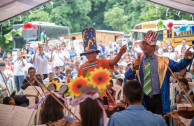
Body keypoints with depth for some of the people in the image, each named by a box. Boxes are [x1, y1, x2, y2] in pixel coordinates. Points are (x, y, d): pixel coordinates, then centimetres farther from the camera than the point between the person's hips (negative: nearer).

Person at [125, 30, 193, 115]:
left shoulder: (163, 61, 7)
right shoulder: (137, 62, 9)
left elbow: (178, 66, -4)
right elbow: (128, 77, -3)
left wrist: (187, 58, -22)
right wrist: (134, 67, -22)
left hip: (159, 100, -1)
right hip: (144, 100, 1)